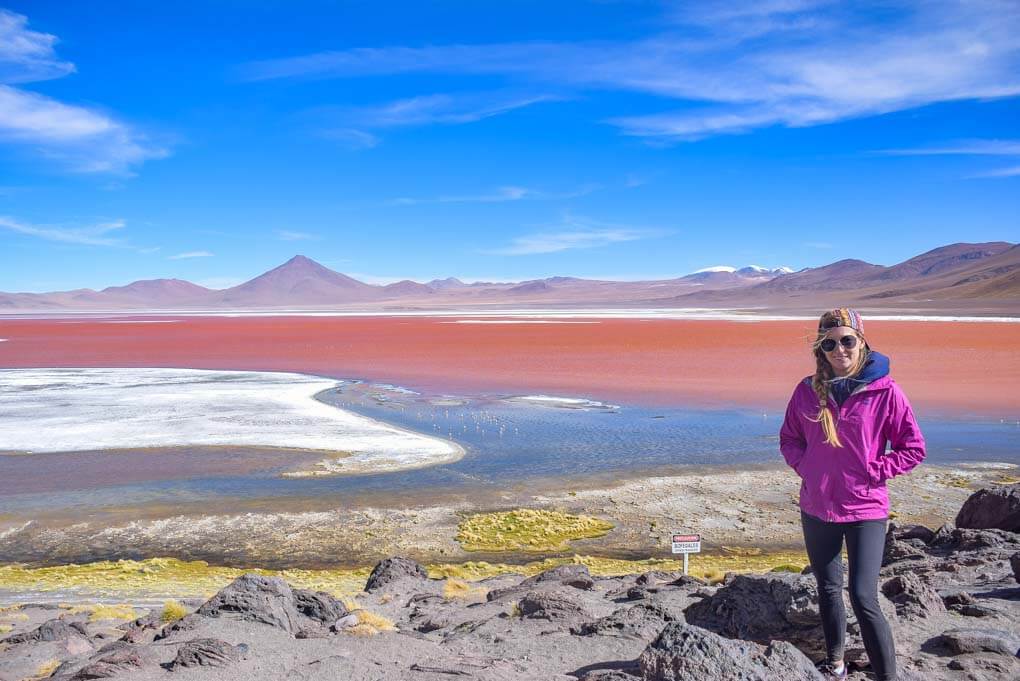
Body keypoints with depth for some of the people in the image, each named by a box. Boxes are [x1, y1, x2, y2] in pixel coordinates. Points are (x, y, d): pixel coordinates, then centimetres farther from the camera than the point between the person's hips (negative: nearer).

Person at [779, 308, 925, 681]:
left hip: (865, 510, -4)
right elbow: (789, 438, 12)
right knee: (828, 590, 17)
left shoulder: (884, 391, -9)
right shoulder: (808, 390, -1)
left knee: (864, 599, -9)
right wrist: (806, 466, -4)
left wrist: (872, 473, -10)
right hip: (816, 509, 4)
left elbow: (914, 448, -2)